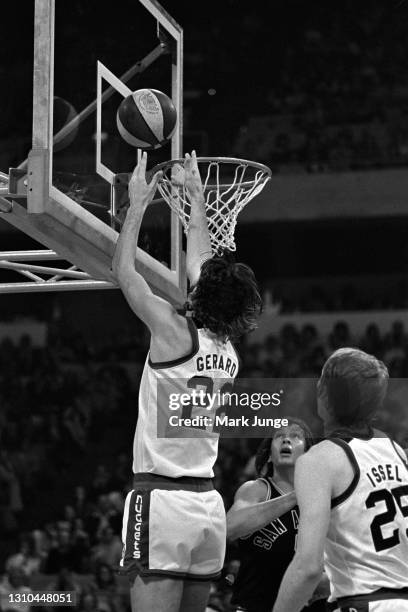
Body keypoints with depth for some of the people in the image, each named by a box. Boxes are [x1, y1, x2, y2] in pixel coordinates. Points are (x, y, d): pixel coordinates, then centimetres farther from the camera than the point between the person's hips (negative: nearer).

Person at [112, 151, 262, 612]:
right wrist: (196, 198, 34)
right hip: (209, 503, 7)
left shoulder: (175, 332, -7)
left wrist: (139, 203, 14)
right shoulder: (229, 352, 11)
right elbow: (200, 263, 24)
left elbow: (124, 273, 4)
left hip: (162, 498, -7)